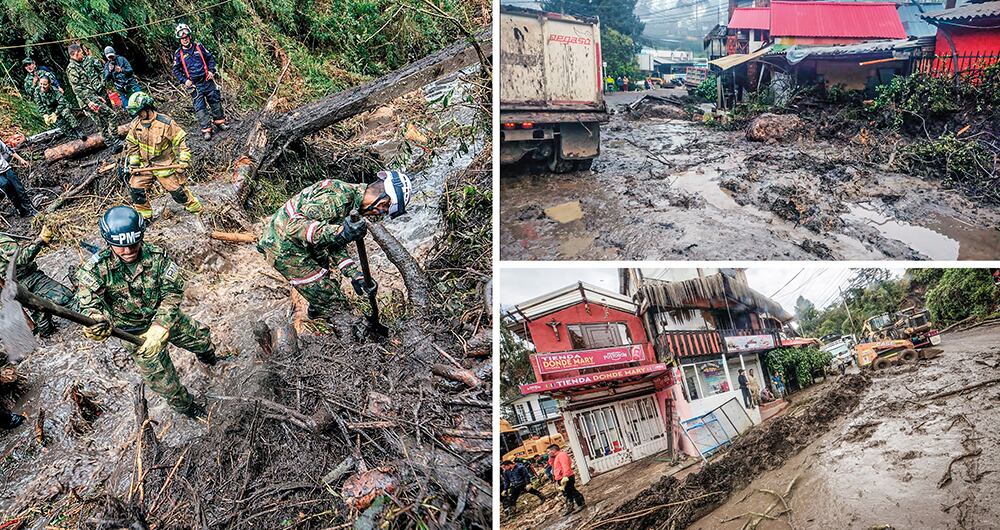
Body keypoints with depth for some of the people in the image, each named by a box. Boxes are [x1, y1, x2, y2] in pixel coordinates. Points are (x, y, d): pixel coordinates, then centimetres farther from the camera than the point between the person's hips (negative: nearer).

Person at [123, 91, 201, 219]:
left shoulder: (165, 122, -17)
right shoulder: (135, 124, -2)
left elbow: (181, 140, -12)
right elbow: (132, 145, 10)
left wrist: (183, 160, -17)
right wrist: (133, 163, 2)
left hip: (165, 164, -5)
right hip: (144, 165, 5)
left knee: (176, 189, 1)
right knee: (135, 188, -1)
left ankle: (194, 206, 25)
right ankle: (144, 215, 16)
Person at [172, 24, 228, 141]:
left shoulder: (199, 46, 4)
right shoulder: (178, 54, 1)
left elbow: (210, 58, 12)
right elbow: (176, 70, 6)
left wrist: (211, 70, 0)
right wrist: (184, 81, -6)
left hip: (207, 80, 2)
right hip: (194, 85, -2)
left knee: (215, 101, 10)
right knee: (200, 107, -5)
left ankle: (219, 122, 28)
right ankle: (206, 130, -3)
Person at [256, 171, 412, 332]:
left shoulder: (350, 198, 5)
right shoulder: (336, 198, -28)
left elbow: (336, 245, 10)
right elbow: (293, 226, -35)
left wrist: (354, 274, 1)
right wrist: (339, 232, -45)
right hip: (284, 249, -9)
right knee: (330, 300, -2)